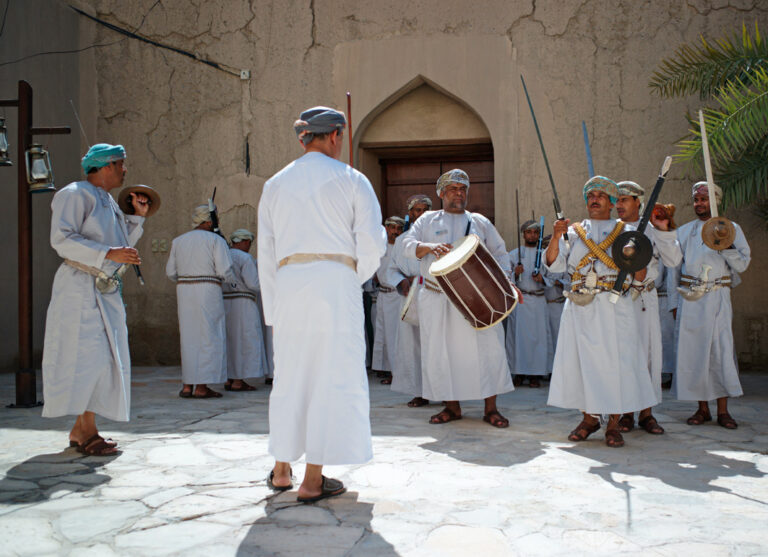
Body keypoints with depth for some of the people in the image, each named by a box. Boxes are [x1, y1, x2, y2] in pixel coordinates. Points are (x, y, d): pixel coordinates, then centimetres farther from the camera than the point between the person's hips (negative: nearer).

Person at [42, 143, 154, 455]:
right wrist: (109, 253, -25)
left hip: (107, 293, 9)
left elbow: (123, 242, 26)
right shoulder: (75, 195, -6)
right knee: (88, 356, -12)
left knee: (104, 359, 6)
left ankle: (80, 429, 12)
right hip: (81, 289, -9)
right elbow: (62, 239, -18)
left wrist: (138, 216, 15)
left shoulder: (108, 202, 21)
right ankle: (87, 432, -7)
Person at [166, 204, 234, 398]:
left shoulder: (178, 241, 13)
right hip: (208, 291, -5)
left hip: (184, 290, 6)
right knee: (208, 338, -2)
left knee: (189, 338, 10)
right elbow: (224, 270, -10)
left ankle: (187, 386, 7)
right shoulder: (216, 240, -3)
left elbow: (170, 271, 12)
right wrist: (233, 280, 11)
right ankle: (202, 387, -4)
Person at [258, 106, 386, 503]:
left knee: (290, 375, 14)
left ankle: (281, 470, 23)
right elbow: (372, 242, -5)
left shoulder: (276, 184, 15)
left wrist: (272, 306, 17)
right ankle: (313, 481, 2)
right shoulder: (350, 180, 4)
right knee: (333, 376, 1)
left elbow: (266, 252, 13)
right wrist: (358, 278, 13)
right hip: (335, 281, -4)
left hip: (288, 282, 4)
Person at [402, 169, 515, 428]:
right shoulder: (428, 220, 12)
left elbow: (499, 253, 14)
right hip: (437, 298, 0)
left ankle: (491, 408, 3)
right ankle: (452, 406, 14)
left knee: (488, 347, -7)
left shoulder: (479, 221, 15)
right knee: (440, 351, 1)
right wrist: (430, 247, -21)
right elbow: (408, 246, 0)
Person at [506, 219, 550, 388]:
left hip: (538, 300, 1)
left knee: (538, 335, -3)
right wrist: (515, 273, -14)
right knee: (518, 335, -6)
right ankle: (519, 373, 1)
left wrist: (541, 278, -10)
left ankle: (535, 374, 2)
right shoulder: (513, 254, 11)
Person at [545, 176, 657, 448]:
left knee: (616, 361, -5)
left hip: (614, 307, -1)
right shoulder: (574, 231, 13)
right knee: (581, 360, 3)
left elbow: (639, 277, 6)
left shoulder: (625, 232, 10)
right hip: (580, 308, 2)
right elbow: (553, 264, 1)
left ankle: (613, 423, 5)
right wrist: (556, 237, -13)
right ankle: (589, 418, 18)